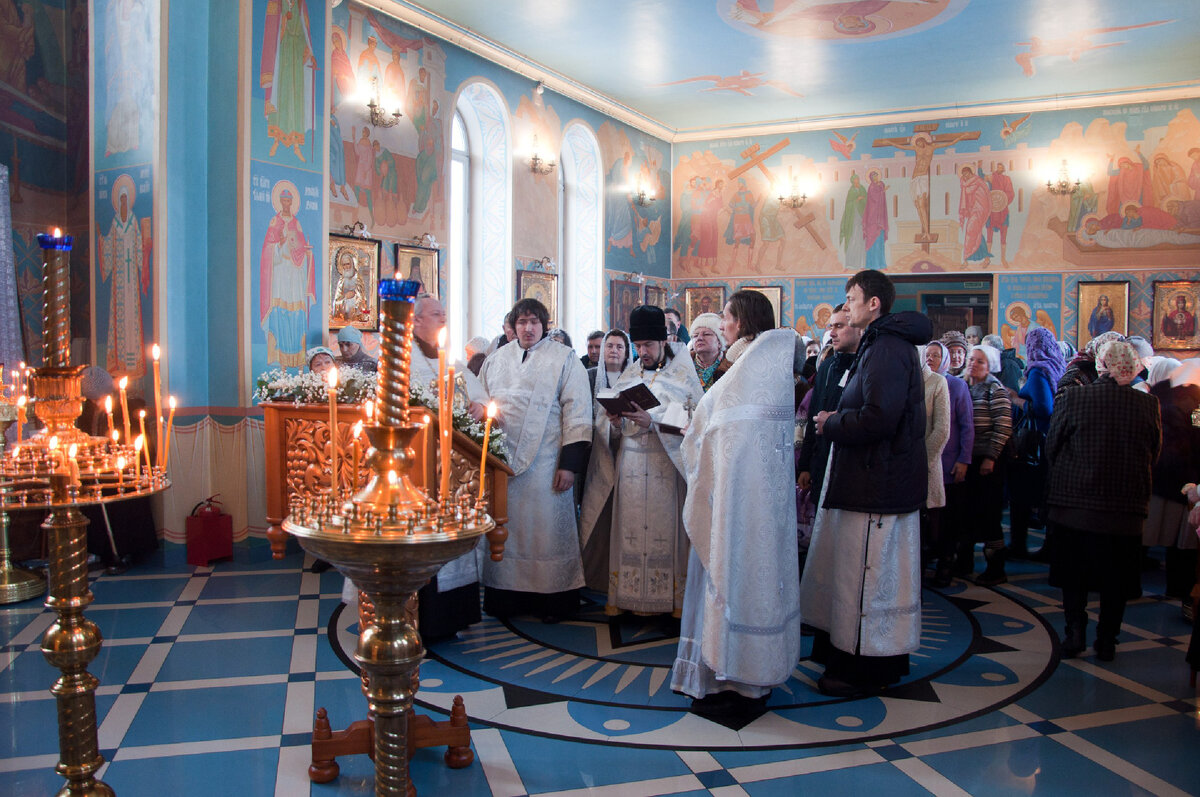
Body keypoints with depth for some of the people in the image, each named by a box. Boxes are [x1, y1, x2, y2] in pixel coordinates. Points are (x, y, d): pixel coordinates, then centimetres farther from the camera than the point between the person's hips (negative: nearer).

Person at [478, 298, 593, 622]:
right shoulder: (496, 359, 15)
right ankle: (506, 596, 18)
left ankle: (553, 600, 10)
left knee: (547, 528, -1)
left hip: (545, 462, -4)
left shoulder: (564, 359, 2)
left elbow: (577, 411, -4)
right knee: (504, 526, 7)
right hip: (501, 459, 4)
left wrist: (570, 462, -10)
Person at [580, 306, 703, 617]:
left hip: (666, 463, -3)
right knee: (630, 528, 1)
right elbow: (611, 431, 14)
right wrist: (614, 421, -9)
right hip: (630, 461, 3)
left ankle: (669, 597, 5)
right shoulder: (628, 376, 14)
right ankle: (625, 594, 9)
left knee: (665, 529, -5)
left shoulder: (683, 376, 2)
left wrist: (653, 421, -18)